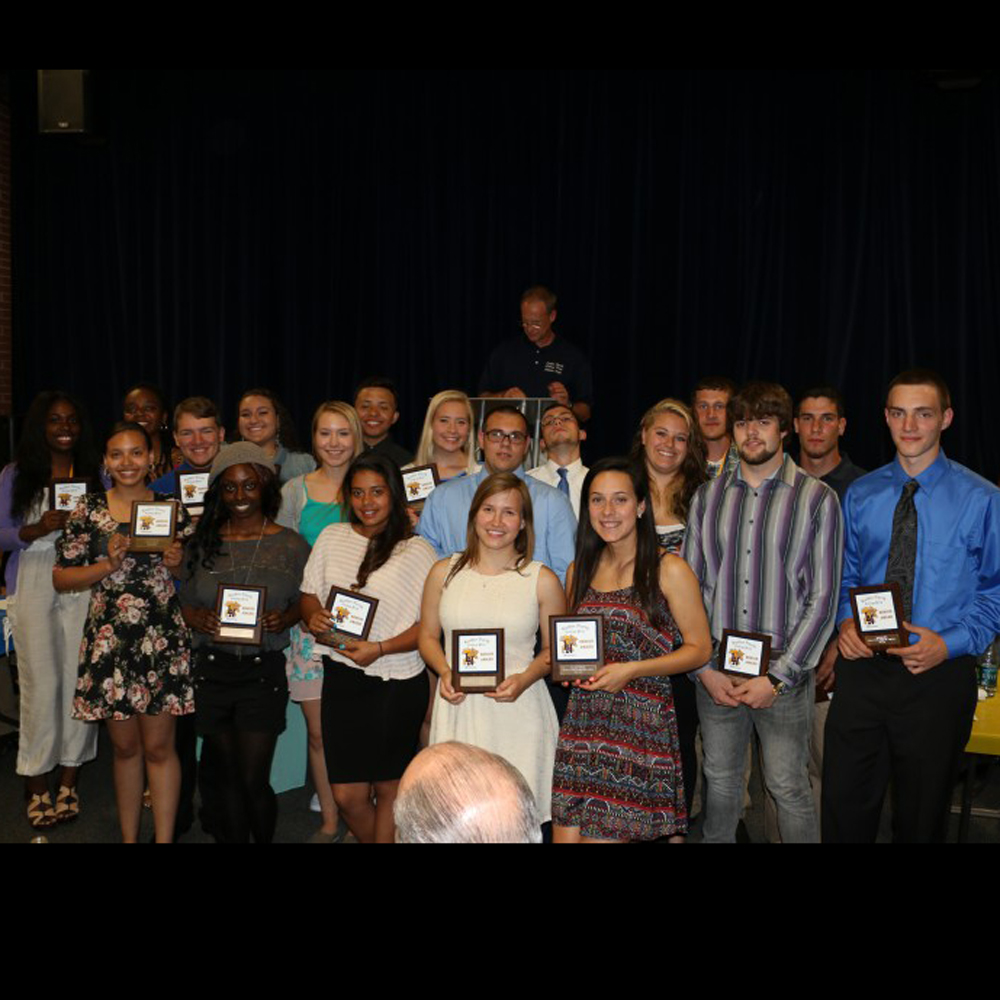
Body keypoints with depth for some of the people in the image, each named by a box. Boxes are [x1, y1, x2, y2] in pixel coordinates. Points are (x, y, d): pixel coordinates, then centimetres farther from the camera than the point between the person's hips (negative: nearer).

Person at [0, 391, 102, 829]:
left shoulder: (94, 474, 10)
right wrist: (36, 530, -16)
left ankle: (69, 780, 11)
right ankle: (37, 784, 9)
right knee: (41, 682, -3)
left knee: (80, 680, -1)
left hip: (82, 585, 1)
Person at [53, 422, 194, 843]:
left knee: (159, 746, 3)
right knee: (125, 747, 12)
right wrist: (108, 565, -13)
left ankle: (164, 839, 12)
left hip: (164, 641, 0)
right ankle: (128, 837, 26)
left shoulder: (172, 509, 4)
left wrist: (177, 562, -8)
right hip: (109, 642, 0)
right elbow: (60, 578, 2)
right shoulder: (88, 511, 1)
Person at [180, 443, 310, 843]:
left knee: (254, 780, -3)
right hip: (211, 670, 2)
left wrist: (284, 619, -14)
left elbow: (304, 601, 6)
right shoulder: (202, 542, 5)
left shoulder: (290, 545, -1)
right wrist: (200, 619, -10)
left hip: (263, 671, -2)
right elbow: (184, 603, 10)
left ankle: (265, 839, 22)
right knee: (227, 780, 12)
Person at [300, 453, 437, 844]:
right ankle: (371, 839, 35)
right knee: (347, 795, 8)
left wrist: (379, 649, -20)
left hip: (396, 684, -3)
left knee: (388, 787, 10)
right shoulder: (332, 538, 7)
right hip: (342, 678, 4)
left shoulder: (417, 550, -5)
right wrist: (313, 617, -8)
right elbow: (309, 596, 15)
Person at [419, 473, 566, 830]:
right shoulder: (444, 572, 6)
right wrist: (444, 673, -5)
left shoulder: (542, 580, 0)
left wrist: (524, 679, -11)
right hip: (458, 709, 2)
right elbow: (428, 635, 14)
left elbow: (555, 648, 7)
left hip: (518, 710, -1)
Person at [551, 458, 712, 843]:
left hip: (640, 722, -5)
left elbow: (699, 648, -4)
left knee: (602, 834, -4)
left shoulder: (669, 570, -5)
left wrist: (631, 670, -14)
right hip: (582, 720, 5)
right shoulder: (580, 570, 11)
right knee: (565, 833, 3)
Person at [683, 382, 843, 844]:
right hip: (715, 673, 3)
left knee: (788, 788, 5)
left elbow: (822, 598, -7)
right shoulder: (708, 497, 6)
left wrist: (777, 677, -11)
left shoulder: (817, 499, -4)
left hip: (784, 675, -3)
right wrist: (706, 668, -3)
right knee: (719, 780, 14)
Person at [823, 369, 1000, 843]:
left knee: (921, 819, 13)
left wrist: (950, 642, -16)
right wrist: (845, 621, -5)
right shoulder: (860, 494, 5)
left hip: (938, 674, -2)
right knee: (843, 806, 7)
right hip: (862, 668, 3)